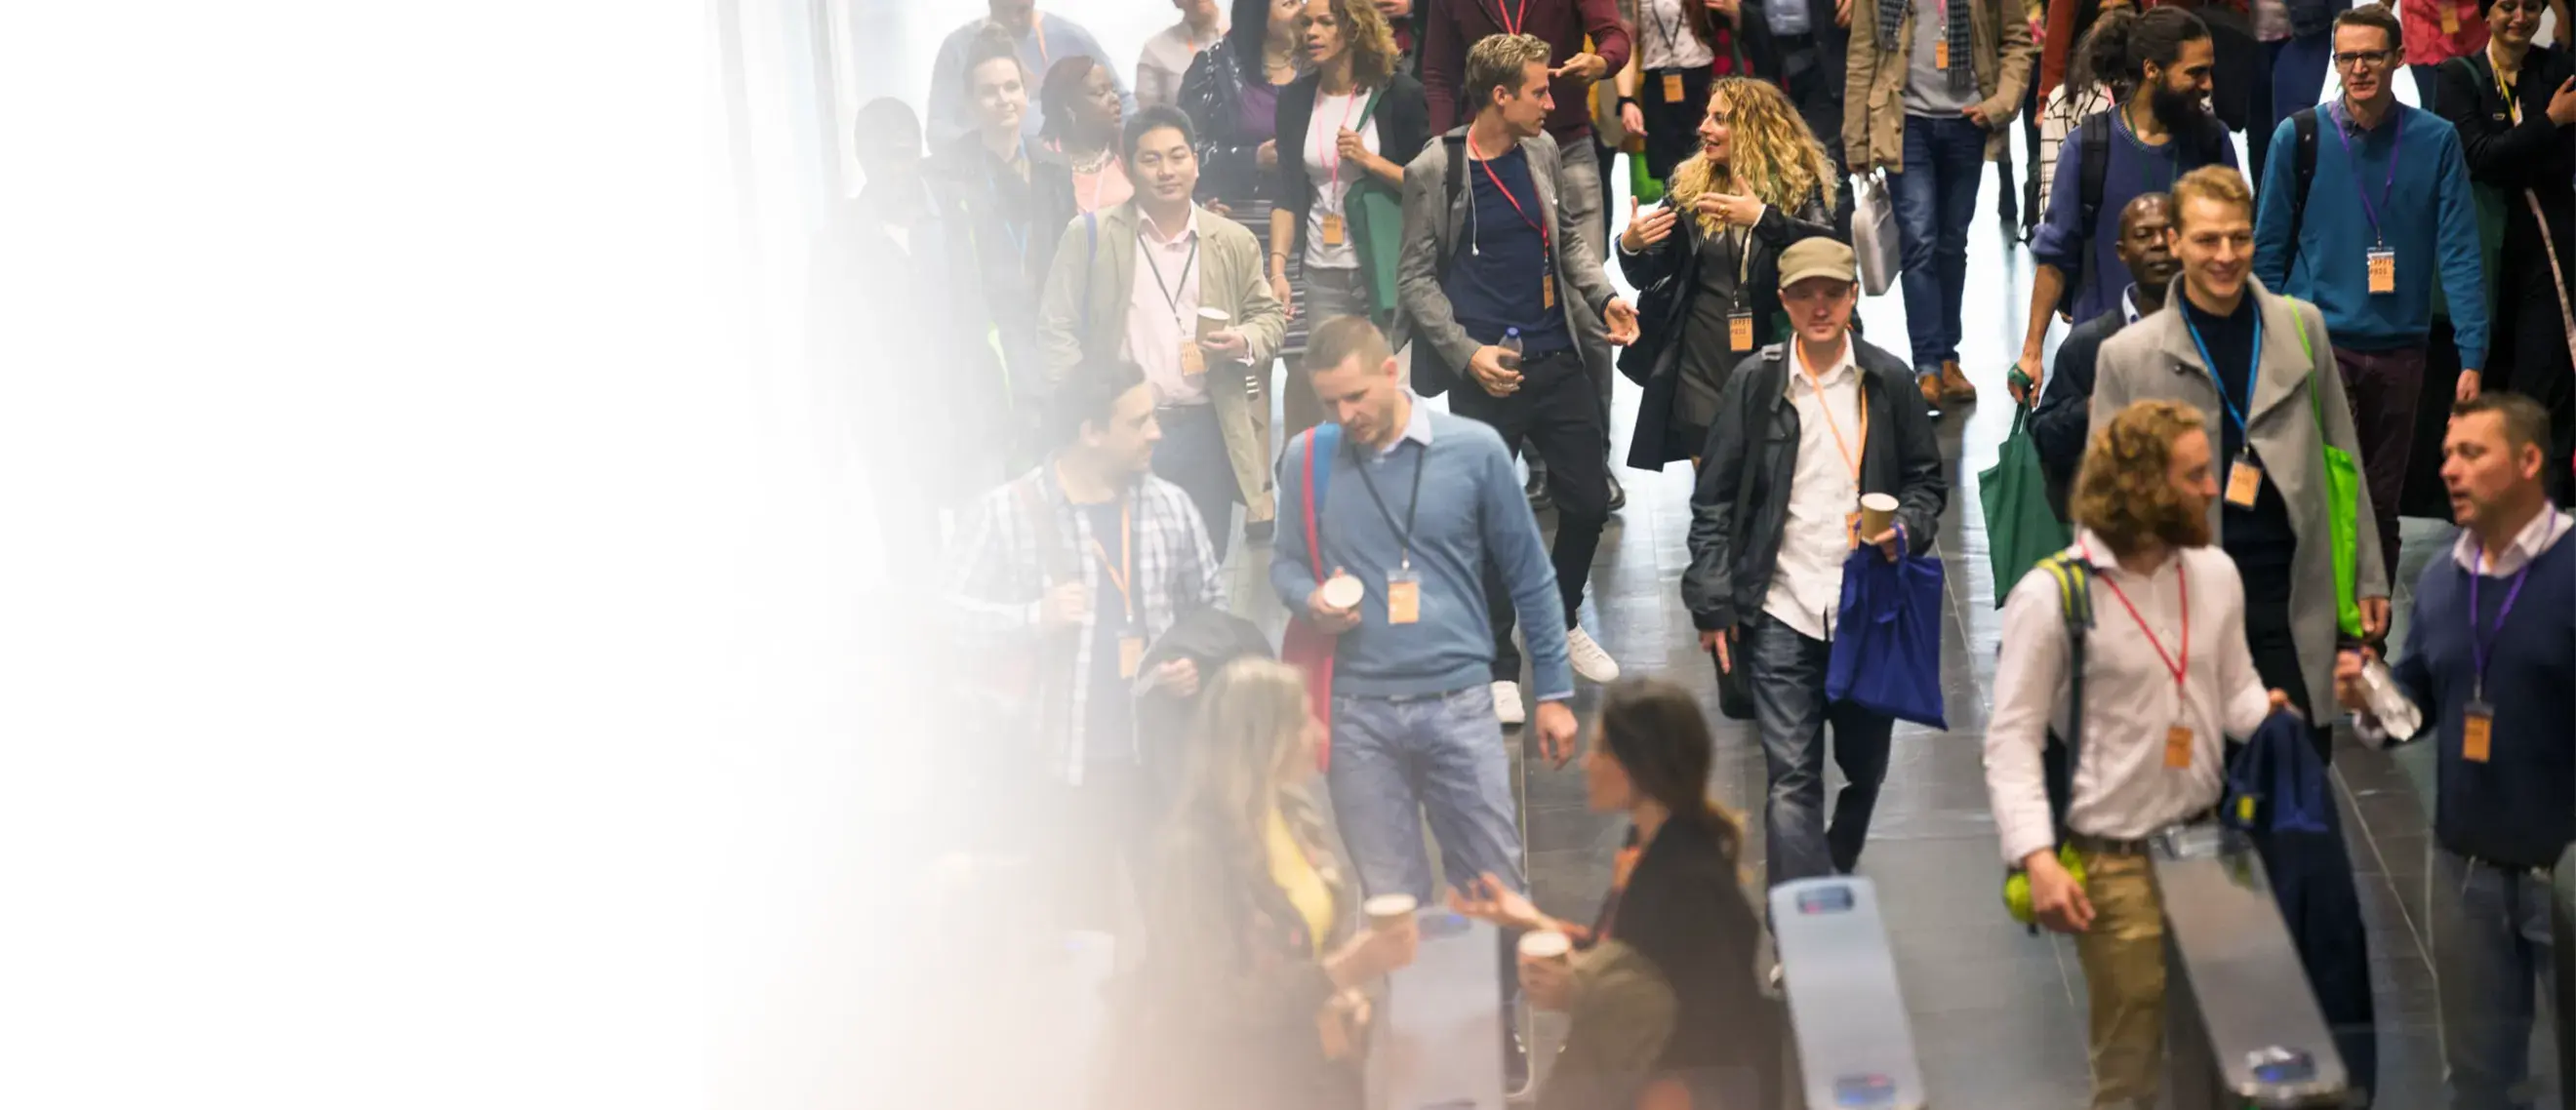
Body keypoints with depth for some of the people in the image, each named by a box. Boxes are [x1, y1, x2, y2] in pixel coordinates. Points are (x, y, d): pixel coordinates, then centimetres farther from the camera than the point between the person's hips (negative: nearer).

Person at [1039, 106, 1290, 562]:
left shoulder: (1234, 242, 9)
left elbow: (1269, 314, 16)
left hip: (1206, 432, 2)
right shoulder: (1089, 236, 1)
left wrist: (1245, 342, -8)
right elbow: (1058, 327, 2)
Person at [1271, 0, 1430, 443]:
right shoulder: (1297, 99, 7)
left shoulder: (1398, 95, -3)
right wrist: (1278, 267, -7)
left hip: (1386, 269, -3)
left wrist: (1369, 159, -13)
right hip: (1324, 274, 3)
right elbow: (1288, 194, 3)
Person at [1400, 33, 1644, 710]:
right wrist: (1467, 353, -15)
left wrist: (1603, 296, 1)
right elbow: (1417, 279, -6)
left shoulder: (1543, 152, 4)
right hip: (1485, 372, -5)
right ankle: (1499, 665, 20)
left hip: (1556, 360, 5)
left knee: (1589, 500, 10)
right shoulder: (1434, 172, -10)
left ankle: (1562, 621, 36)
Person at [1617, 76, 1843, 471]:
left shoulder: (1799, 186, -5)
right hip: (1697, 367, 3)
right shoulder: (1691, 184, 4)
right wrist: (1630, 246, -16)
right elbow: (1647, 276, 6)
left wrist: (1762, 218, -36)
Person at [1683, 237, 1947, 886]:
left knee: (1865, 768, 15)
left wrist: (1907, 529, -9)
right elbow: (1713, 501, 2)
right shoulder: (1754, 383, -1)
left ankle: (1837, 878, 41)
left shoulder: (1890, 382, 3)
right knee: (1792, 779, -8)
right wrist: (1713, 605, -4)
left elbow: (1927, 480, 14)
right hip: (1782, 610, -2)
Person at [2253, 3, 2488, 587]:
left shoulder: (2435, 140, 0)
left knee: (2381, 505, 12)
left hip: (2399, 349, 2)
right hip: (2319, 341, -2)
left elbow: (2459, 253, -2)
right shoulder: (2298, 137, -2)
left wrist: (2472, 355, -8)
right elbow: (2268, 249, 4)